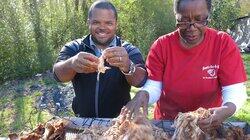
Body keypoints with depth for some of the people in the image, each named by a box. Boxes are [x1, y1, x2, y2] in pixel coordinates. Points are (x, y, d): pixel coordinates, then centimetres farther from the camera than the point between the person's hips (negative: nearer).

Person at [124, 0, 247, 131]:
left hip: (209, 125, -1)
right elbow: (153, 86, -7)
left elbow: (235, 90, -12)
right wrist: (143, 94, -30)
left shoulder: (224, 43, -10)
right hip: (167, 124, 2)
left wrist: (227, 110, -33)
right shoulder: (161, 46, -7)